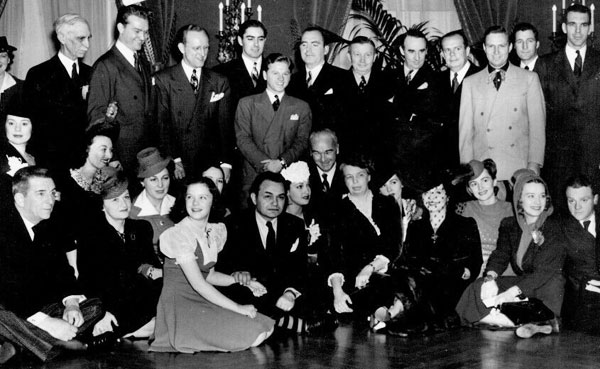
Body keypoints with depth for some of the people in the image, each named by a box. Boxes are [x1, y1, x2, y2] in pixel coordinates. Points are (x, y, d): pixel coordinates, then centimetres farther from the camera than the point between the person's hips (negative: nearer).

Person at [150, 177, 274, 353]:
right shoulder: (179, 234, -15)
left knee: (266, 327, -5)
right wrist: (237, 308, -20)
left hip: (203, 301, 8)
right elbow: (198, 283, -20)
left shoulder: (216, 231, 9)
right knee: (253, 335, -20)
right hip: (179, 305, -8)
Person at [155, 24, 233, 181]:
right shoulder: (163, 80, 1)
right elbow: (162, 125, -4)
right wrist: (174, 160, -14)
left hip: (210, 167, 2)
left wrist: (226, 163, -4)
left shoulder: (220, 82, 10)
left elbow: (225, 125, 7)